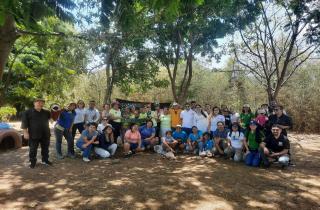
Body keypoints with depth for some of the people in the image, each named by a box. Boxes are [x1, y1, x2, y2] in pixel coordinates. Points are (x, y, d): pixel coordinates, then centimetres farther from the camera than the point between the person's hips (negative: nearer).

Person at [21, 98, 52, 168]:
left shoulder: (46, 112, 9)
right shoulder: (27, 112, -3)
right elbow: (24, 123, -5)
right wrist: (25, 132, -11)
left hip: (45, 134, 4)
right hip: (34, 135, -4)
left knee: (45, 148, 13)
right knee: (33, 149, 5)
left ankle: (45, 160, 28)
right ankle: (33, 162, 20)